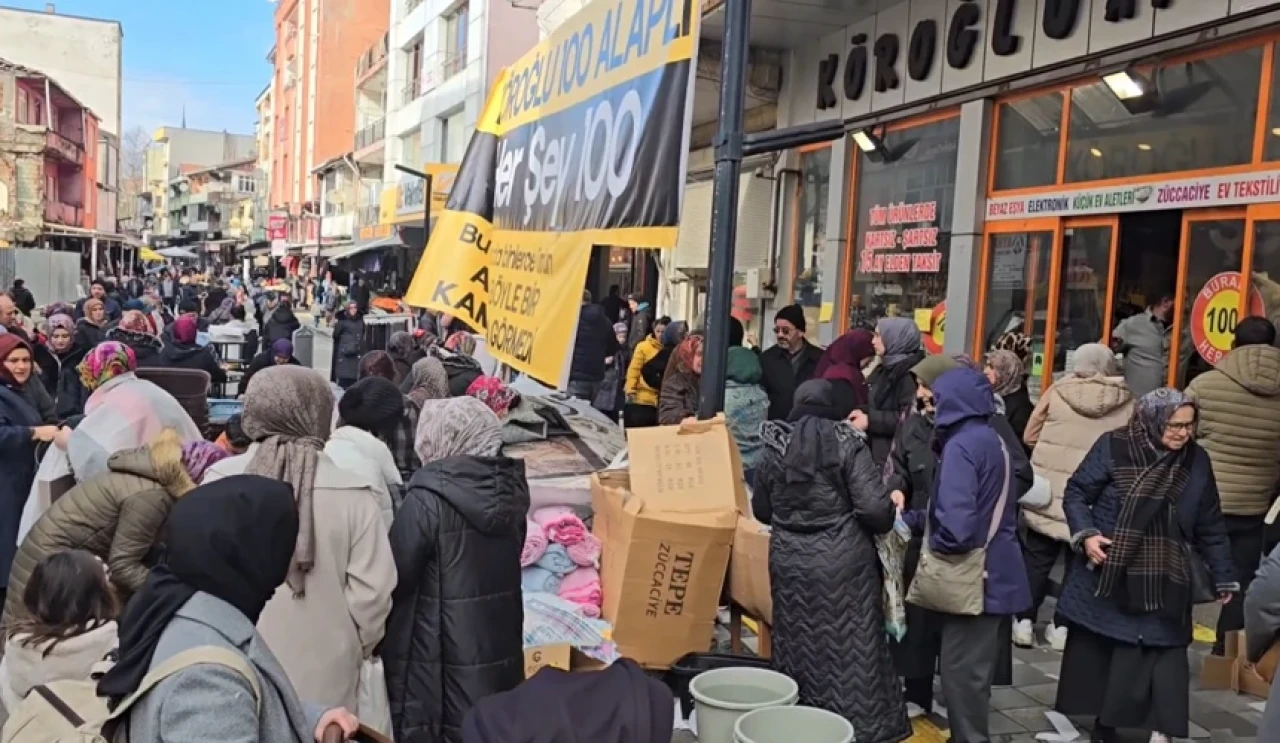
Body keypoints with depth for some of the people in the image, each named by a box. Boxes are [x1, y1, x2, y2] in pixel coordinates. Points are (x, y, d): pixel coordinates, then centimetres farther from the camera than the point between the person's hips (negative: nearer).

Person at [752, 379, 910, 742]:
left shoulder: (775, 446, 3)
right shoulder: (848, 444, -8)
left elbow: (761, 509, 13)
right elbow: (875, 508, -16)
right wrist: (889, 516, 7)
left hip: (789, 559, 3)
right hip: (842, 560, -3)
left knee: (798, 647, 13)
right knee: (850, 648, 5)